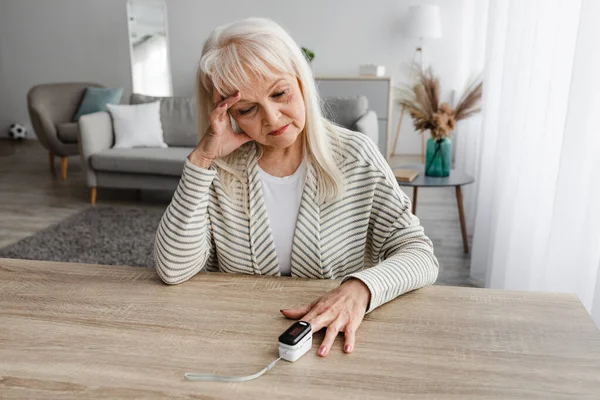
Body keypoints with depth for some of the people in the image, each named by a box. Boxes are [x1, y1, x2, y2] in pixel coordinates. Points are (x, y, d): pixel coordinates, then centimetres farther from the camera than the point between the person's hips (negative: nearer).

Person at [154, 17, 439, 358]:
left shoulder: (355, 156, -6)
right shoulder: (218, 171, -4)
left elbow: (421, 255, -6)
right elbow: (174, 271, -11)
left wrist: (360, 287, -26)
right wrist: (202, 159, -15)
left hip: (334, 343, 0)